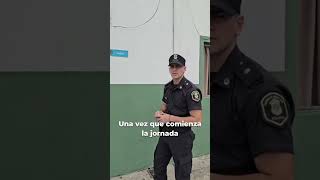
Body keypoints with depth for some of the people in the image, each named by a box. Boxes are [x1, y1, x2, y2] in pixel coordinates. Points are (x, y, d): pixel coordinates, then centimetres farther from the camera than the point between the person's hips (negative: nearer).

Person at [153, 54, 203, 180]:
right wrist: (159, 113, -5)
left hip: (181, 137, -7)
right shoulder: (168, 87, 6)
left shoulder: (191, 90, -19)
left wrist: (170, 118, -23)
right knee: (158, 167, 20)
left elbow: (197, 119, -24)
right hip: (165, 134, 7)